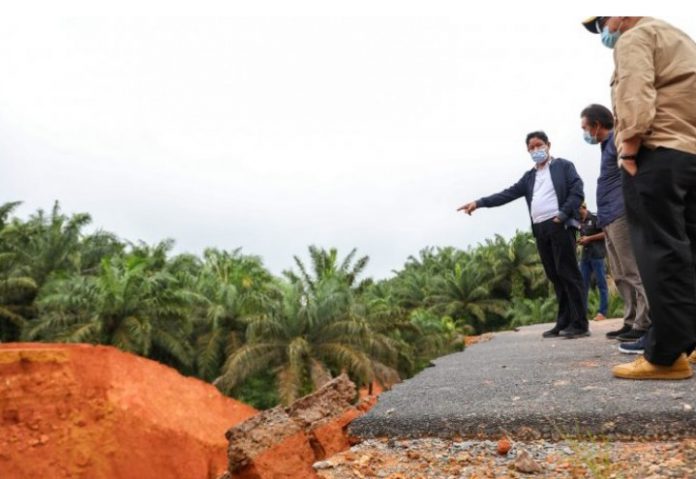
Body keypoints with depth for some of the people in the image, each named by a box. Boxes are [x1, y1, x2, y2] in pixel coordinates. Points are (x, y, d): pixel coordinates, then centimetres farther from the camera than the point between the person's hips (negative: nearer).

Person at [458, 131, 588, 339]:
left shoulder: (564, 166, 8)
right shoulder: (529, 176, 21)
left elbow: (577, 192, -2)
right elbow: (508, 194, 12)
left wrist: (562, 215, -14)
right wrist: (479, 203, 3)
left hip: (560, 226, -5)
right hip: (540, 230, 5)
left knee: (568, 274, -8)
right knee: (555, 277, 6)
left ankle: (580, 324, -5)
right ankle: (564, 323, 9)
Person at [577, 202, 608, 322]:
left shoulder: (595, 218, -5)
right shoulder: (579, 222, 15)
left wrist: (589, 238, -13)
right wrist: (580, 240, 6)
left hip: (597, 254, -7)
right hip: (585, 255, 7)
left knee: (601, 283, -2)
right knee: (582, 284, 3)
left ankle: (602, 312, 0)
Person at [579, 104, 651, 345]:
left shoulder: (617, 140, -5)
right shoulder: (607, 145, 24)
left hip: (620, 216, -10)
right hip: (610, 219, 10)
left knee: (634, 272, -9)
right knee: (621, 275, 10)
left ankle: (645, 324, -7)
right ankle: (632, 321, 15)